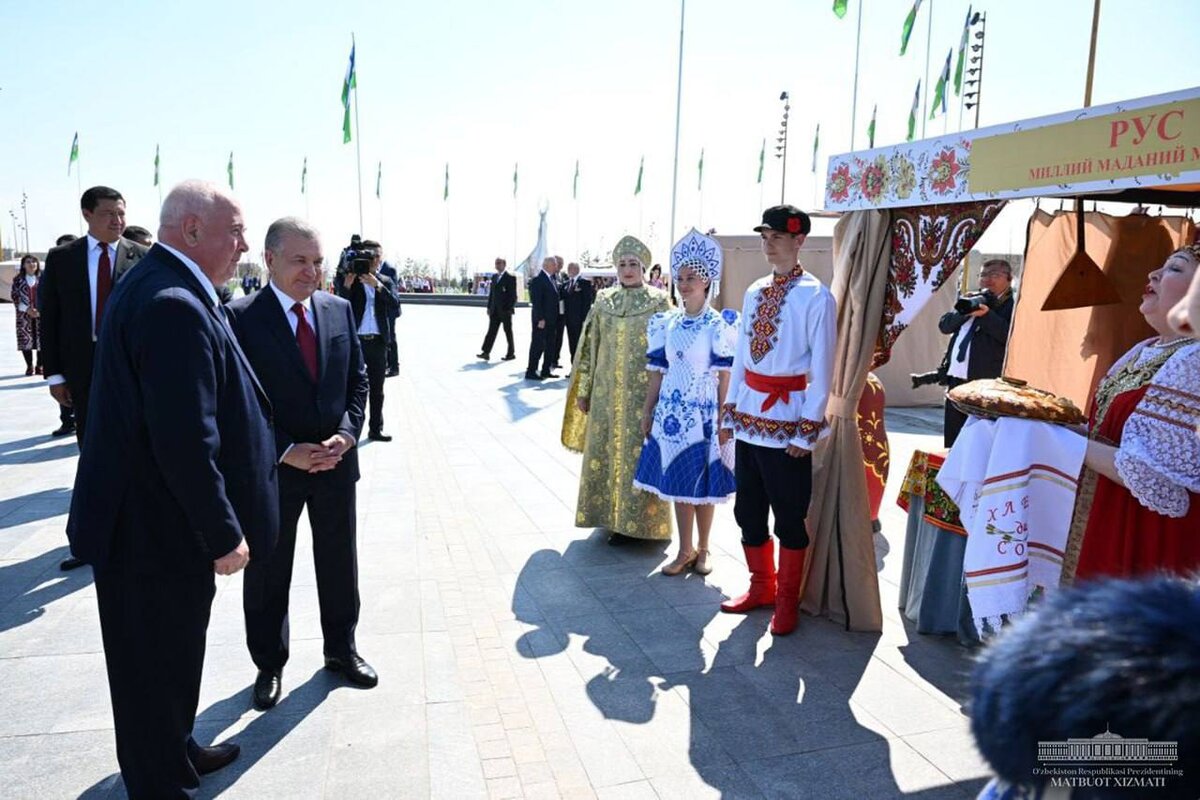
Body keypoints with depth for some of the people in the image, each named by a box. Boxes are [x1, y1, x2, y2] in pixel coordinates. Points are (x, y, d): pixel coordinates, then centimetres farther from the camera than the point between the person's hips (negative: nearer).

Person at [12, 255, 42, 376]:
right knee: (26, 339, -1)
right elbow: (15, 297, 1)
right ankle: (29, 366, 9)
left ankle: (39, 366, 9)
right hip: (24, 315, 0)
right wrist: (27, 309, -12)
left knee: (42, 340, -3)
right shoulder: (18, 280, 6)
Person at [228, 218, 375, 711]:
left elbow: (357, 380, 6)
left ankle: (341, 650, 38)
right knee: (267, 573, 13)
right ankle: (269, 665, 34)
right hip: (273, 467, -3)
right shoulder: (240, 318, -11)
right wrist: (287, 451, -18)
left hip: (336, 462, 4)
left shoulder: (340, 310, 2)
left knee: (339, 564, 17)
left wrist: (347, 434, -10)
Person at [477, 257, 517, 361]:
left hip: (505, 310, -6)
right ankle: (486, 352, -4)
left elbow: (513, 295, -11)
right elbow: (491, 293, 17)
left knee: (508, 332, 5)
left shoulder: (511, 277, -7)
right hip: (495, 310, 6)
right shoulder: (494, 277, 14)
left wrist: (510, 309, -16)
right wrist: (489, 307, 11)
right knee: (491, 331, 0)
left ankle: (511, 353, 15)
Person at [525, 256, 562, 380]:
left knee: (550, 346, 13)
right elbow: (536, 301, -18)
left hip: (551, 320, 9)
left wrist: (555, 318, 11)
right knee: (538, 345, -5)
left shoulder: (553, 279, 14)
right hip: (542, 320, -9)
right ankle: (531, 372, 1)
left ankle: (546, 371, 22)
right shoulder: (538, 279, -13)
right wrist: (540, 319, -21)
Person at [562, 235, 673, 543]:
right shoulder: (603, 301, 6)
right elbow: (589, 348, 8)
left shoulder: (658, 301, -2)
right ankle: (612, 516, 21)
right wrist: (584, 390, 7)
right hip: (607, 393, 4)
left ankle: (636, 520, 14)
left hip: (643, 394, -3)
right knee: (605, 453, 8)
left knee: (638, 455, 1)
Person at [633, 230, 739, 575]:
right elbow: (658, 372, 8)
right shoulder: (666, 322, 5)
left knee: (703, 486, 7)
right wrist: (648, 410, 8)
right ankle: (685, 550, 22)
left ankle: (703, 550, 24)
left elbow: (724, 376, -8)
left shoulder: (719, 325, -7)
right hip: (671, 413, 4)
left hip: (702, 415, -4)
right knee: (677, 484, 10)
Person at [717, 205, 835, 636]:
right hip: (749, 414, 7)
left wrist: (808, 430, -12)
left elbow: (822, 368, -10)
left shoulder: (816, 297, -9)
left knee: (789, 516, 6)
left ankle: (786, 600, 23)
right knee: (748, 509, 15)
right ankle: (761, 587, 33)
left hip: (787, 418, -6)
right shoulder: (754, 292, 10)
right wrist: (731, 409, 13)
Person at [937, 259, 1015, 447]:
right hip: (956, 377, 7)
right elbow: (944, 325, 11)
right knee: (952, 436, 13)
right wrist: (966, 311, -4)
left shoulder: (1012, 305, -1)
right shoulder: (972, 300, 18)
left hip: (985, 382, -7)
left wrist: (987, 315, -19)